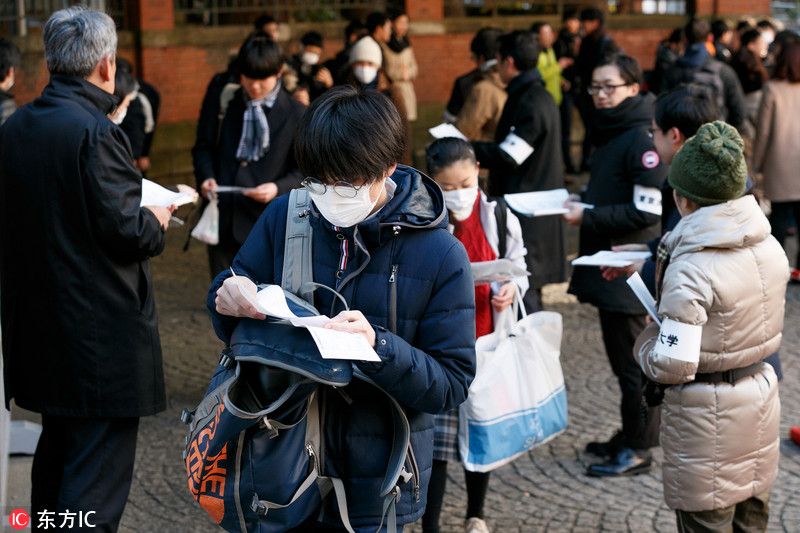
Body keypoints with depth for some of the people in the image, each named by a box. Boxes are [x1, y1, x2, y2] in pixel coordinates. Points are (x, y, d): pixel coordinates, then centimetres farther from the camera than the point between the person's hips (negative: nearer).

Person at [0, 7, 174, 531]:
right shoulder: (97, 132, -19)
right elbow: (123, 229, -20)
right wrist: (156, 221, 2)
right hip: (102, 330, -9)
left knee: (57, 454, 23)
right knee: (99, 477, -1)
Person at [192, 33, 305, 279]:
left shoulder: (296, 115, -3)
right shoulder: (223, 104, 6)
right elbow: (204, 146, 15)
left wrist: (278, 188, -19)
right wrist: (206, 177, -5)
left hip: (267, 221, -3)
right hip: (222, 219, 3)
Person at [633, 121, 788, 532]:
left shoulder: (690, 271, -26)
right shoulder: (770, 247, -4)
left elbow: (672, 366, -27)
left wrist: (647, 337, -5)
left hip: (708, 416, -7)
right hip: (761, 395, 7)